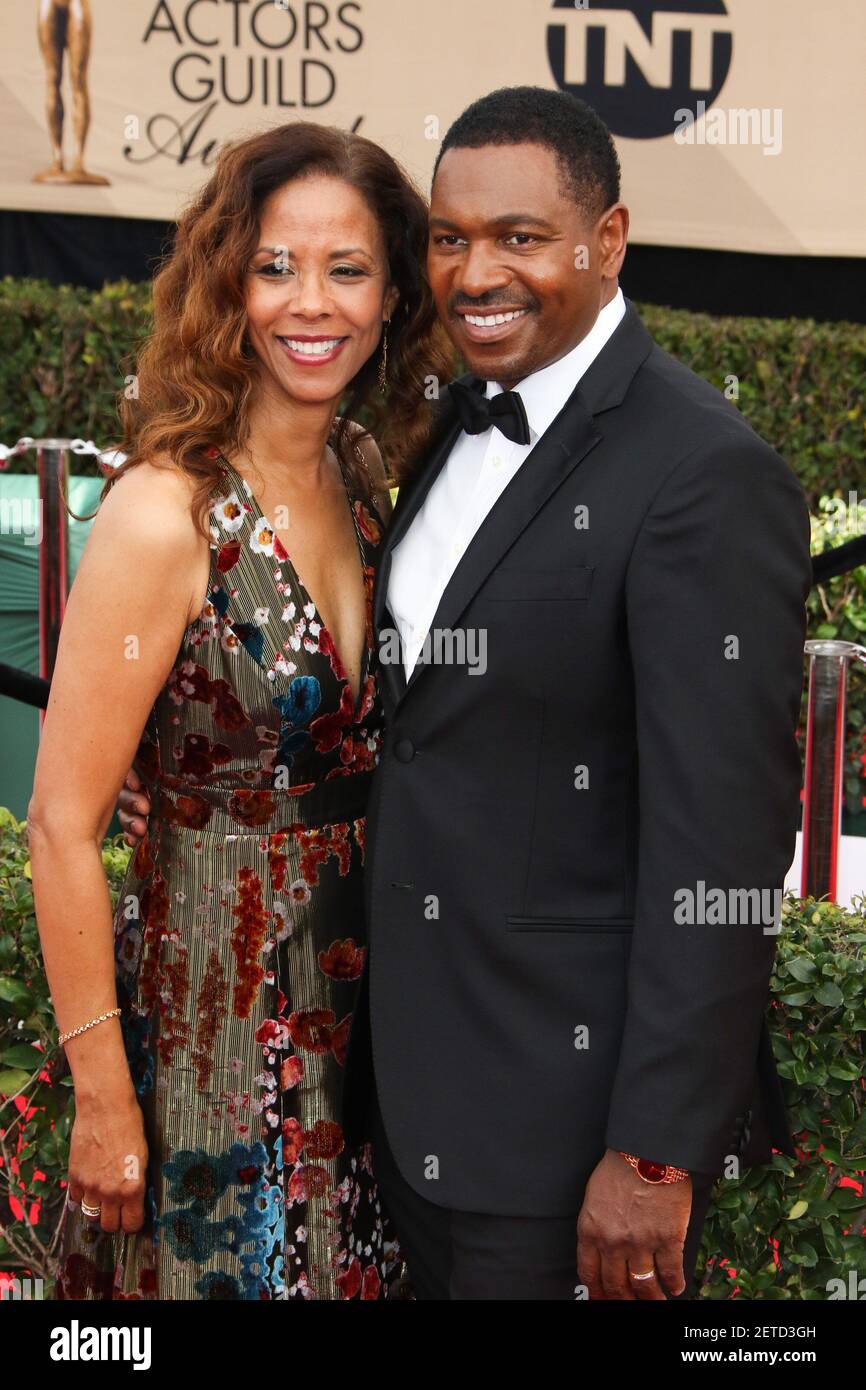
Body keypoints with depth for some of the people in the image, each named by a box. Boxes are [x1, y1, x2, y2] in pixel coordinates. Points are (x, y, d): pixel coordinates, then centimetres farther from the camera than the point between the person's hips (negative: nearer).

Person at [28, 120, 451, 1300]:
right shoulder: (166, 515, -20)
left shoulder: (361, 481, 1)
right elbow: (64, 825, -17)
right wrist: (102, 1097, -14)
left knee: (353, 1269, 21)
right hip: (210, 1014, -6)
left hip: (356, 1008, 7)